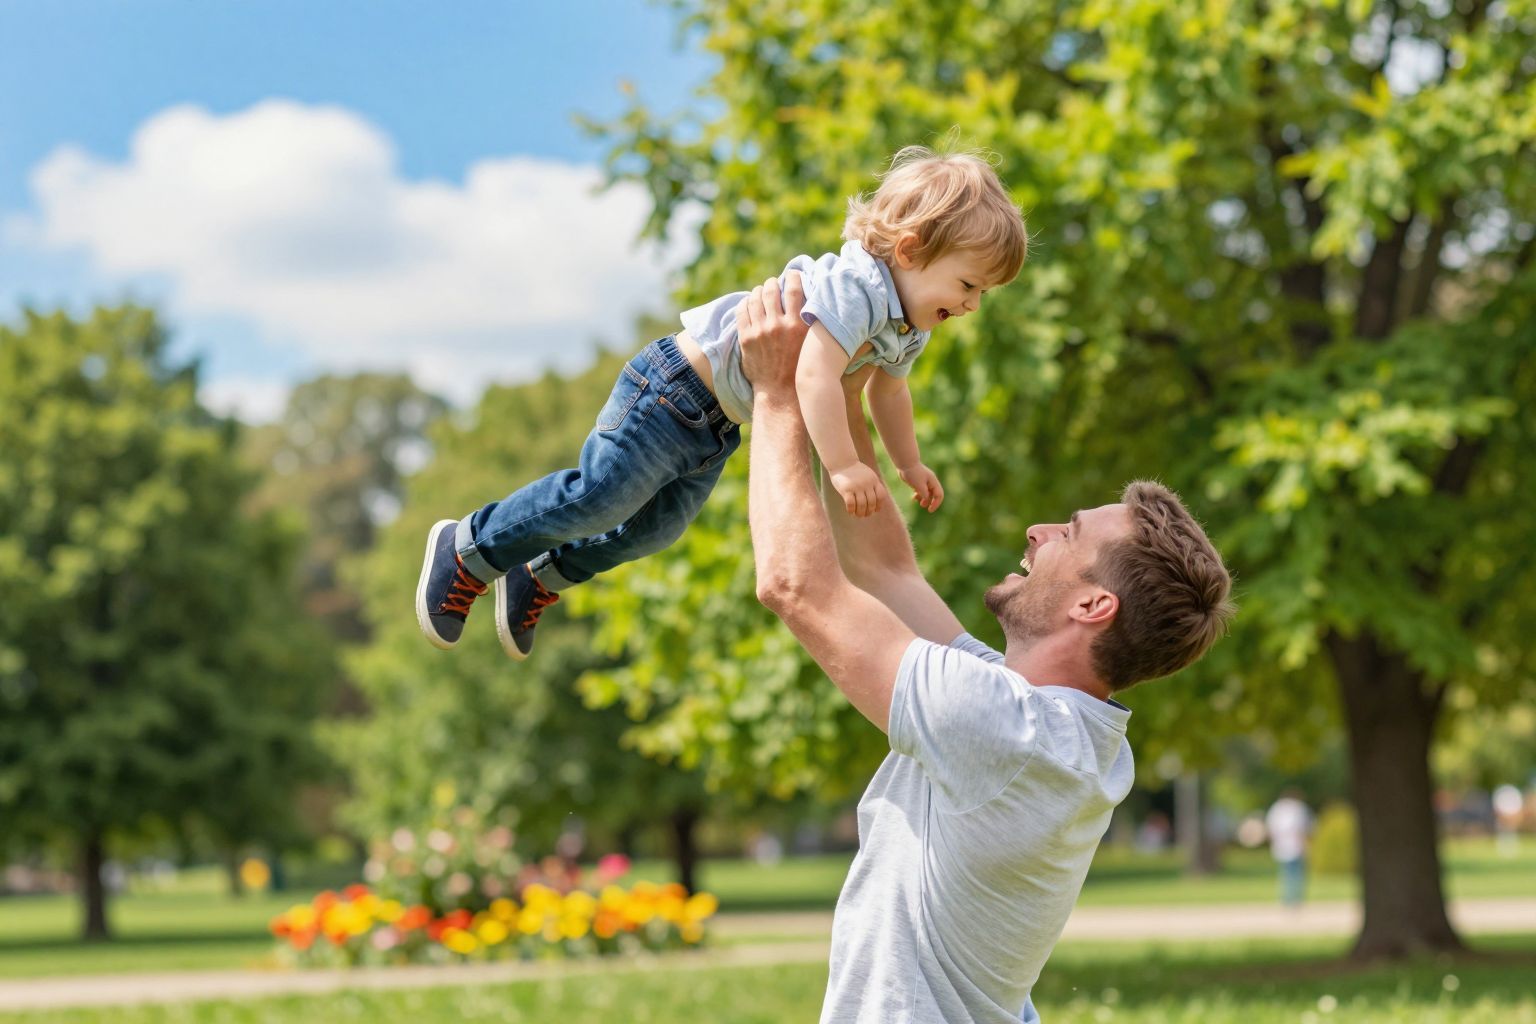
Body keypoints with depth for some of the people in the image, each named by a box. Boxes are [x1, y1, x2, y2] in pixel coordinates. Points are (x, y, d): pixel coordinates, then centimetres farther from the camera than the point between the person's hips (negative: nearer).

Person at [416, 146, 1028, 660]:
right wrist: (843, 466, -43)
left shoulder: (908, 328, 3)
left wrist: (909, 465, 23)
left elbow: (887, 390, 23)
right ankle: (469, 549, 5)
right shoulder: (854, 287, -30)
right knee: (600, 497, -12)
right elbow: (816, 375, -41)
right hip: (677, 388, -10)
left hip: (719, 426, 10)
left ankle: (541, 576, 34)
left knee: (655, 526, 17)